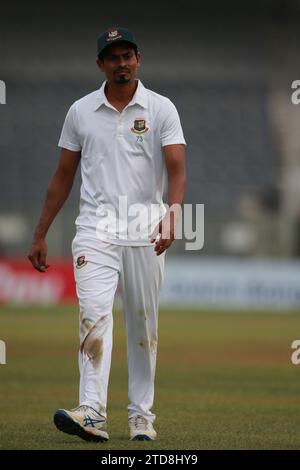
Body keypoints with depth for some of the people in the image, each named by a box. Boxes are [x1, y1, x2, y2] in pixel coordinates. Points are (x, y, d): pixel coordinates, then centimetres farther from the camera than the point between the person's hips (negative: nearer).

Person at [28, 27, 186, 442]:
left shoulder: (161, 109, 3)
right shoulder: (80, 112, 9)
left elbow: (176, 167, -8)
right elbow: (63, 176, 14)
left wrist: (172, 214, -27)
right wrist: (40, 235, 12)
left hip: (146, 232, 0)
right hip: (96, 229, 0)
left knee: (144, 325, 5)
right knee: (95, 314, -17)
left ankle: (142, 418, 14)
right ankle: (92, 415, -26)